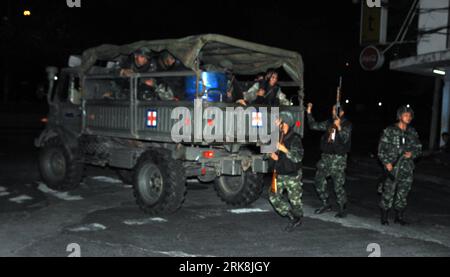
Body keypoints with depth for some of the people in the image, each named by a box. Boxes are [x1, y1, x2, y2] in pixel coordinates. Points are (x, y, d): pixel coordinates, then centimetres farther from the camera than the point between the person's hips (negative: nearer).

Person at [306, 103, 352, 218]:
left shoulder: (347, 125, -5)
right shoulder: (329, 123, 10)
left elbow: (345, 139, -18)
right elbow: (314, 126, 13)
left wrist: (339, 127, -31)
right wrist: (309, 113, 4)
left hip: (338, 158, -6)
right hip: (326, 156, 6)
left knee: (338, 185, -5)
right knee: (319, 180, 8)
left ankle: (342, 208, 11)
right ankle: (326, 204, 23)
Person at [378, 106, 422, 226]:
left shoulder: (412, 132, 10)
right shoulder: (390, 130, -2)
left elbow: (419, 148, 16)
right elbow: (381, 148, -3)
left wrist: (412, 154, -5)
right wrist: (386, 162, -12)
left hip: (407, 168, 4)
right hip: (392, 167, -4)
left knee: (403, 193, 10)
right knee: (388, 193, -4)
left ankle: (399, 216, 23)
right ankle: (384, 217, 8)